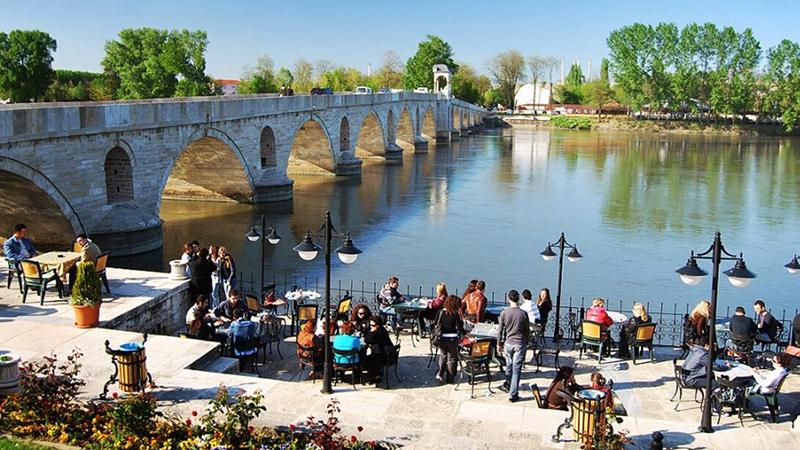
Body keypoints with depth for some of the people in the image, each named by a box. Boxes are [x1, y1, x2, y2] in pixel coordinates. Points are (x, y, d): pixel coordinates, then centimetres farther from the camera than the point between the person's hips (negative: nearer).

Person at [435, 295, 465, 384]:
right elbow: (459, 327, -12)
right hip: (452, 339, -3)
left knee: (442, 357, 19)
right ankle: (450, 378, 14)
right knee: (452, 358, 11)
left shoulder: (440, 312, -4)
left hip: (442, 338, 3)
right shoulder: (455, 314, -13)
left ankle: (439, 374, 4)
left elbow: (435, 325, 0)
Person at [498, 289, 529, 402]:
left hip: (508, 343, 2)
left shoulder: (504, 312, -6)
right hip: (520, 344, -2)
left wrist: (499, 344, 10)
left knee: (509, 365, 22)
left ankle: (507, 386, 41)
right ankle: (513, 395, 0)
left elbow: (500, 330, -2)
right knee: (516, 369, 0)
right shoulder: (523, 313, -8)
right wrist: (526, 342, 17)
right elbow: (527, 331, 0)